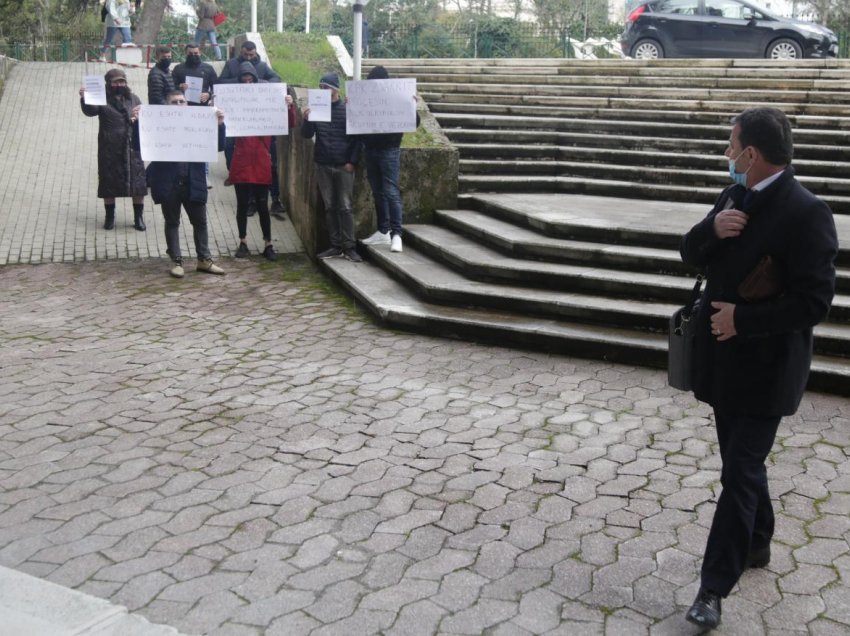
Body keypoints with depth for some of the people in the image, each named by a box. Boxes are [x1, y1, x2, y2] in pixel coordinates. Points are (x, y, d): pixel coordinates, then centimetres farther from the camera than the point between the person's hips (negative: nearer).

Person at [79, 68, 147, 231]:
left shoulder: (133, 99, 13)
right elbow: (90, 111, -15)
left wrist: (138, 118, -8)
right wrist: (84, 98, -34)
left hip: (131, 148, 2)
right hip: (109, 149, -2)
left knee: (137, 182, -1)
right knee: (109, 183, 4)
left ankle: (139, 217, 9)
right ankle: (110, 216, 17)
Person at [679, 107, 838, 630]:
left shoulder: (806, 213, -20)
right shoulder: (736, 197, 5)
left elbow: (814, 302, -22)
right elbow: (691, 254, 7)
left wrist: (742, 320, -20)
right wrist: (713, 229, -14)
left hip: (765, 367, -8)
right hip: (727, 357, 8)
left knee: (740, 475, -3)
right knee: (742, 463, 21)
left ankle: (715, 588, 6)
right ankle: (756, 545, 40)